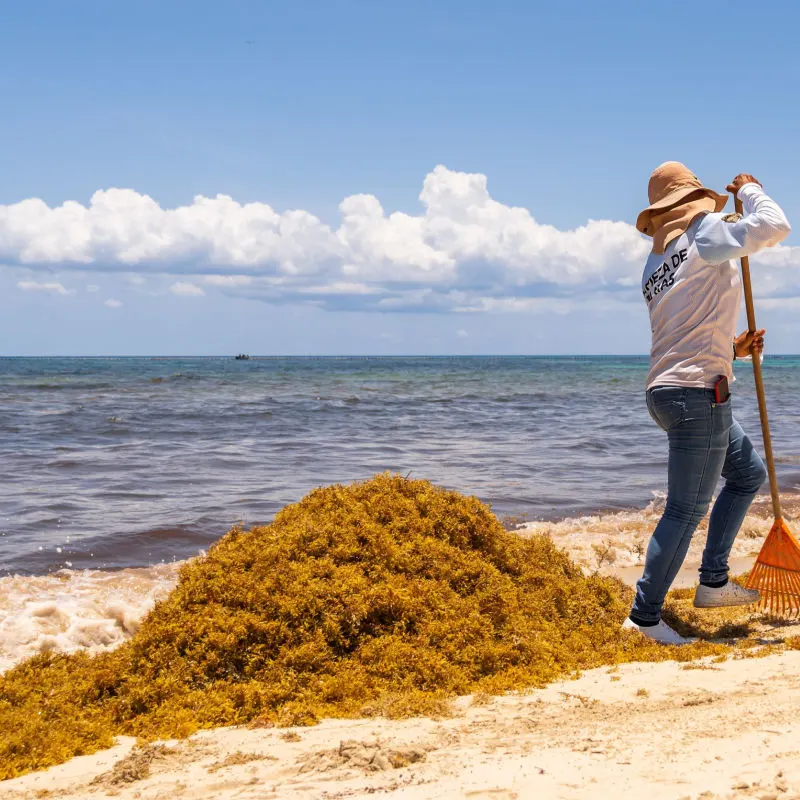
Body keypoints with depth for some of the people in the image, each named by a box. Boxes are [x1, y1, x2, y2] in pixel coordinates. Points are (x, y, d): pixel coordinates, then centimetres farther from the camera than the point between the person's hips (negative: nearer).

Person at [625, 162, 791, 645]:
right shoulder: (706, 232, -7)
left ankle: (713, 583, 22)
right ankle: (645, 616, 1)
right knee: (687, 510, -4)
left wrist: (734, 350, 14)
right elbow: (774, 227, -17)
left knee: (749, 473, 22)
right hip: (698, 392, -10)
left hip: (668, 391, 10)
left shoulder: (655, 266, 17)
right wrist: (747, 189, 1)